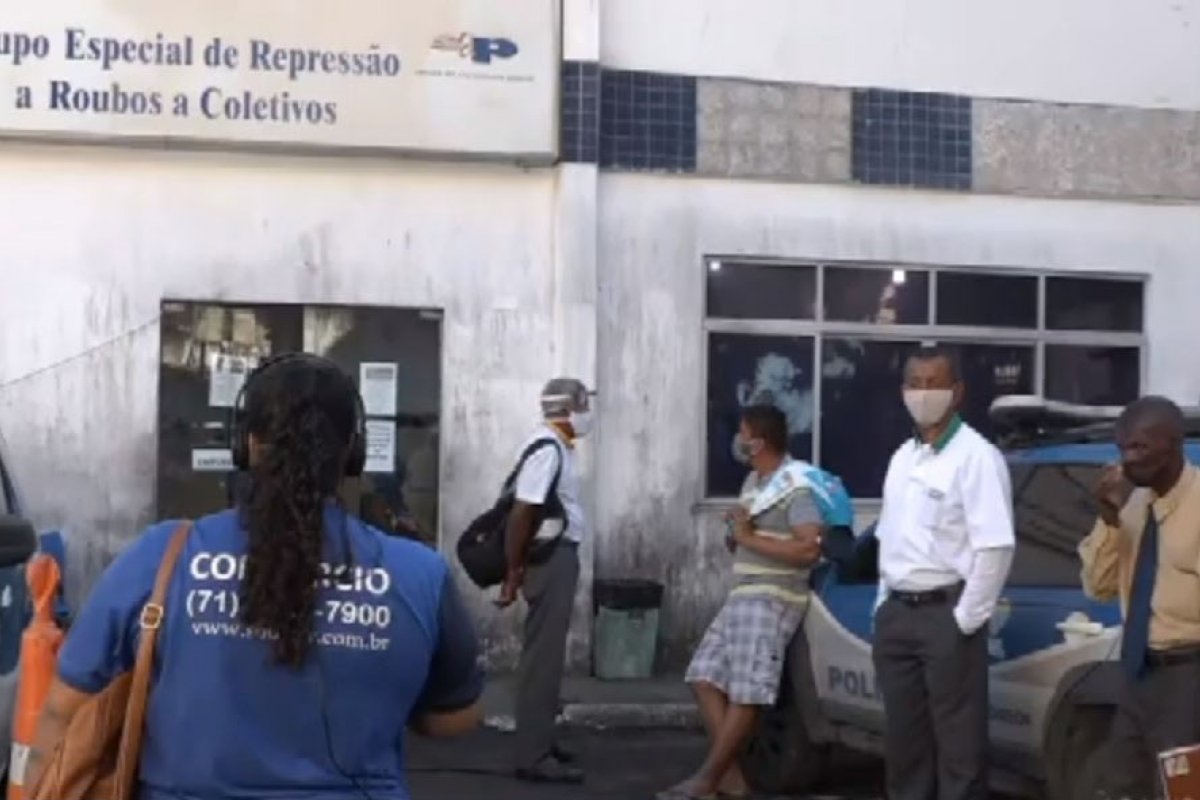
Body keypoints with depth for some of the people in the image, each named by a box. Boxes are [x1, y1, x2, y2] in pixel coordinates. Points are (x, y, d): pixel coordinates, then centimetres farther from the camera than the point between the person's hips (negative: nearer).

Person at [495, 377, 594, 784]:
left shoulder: (558, 446, 11)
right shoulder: (547, 448, -19)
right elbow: (521, 513, -23)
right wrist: (512, 574, -20)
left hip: (560, 555, 10)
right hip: (550, 558, -10)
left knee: (548, 652, 18)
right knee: (543, 655, -6)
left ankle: (541, 739, 30)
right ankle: (533, 756, -1)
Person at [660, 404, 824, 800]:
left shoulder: (797, 486, -12)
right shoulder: (753, 482, 16)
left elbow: (810, 549, -24)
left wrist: (749, 539, -19)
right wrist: (735, 536, 2)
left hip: (773, 599, -10)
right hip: (740, 595, 10)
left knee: (746, 693, -7)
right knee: (705, 676, 2)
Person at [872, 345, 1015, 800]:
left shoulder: (976, 456, -11)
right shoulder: (903, 457, 14)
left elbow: (995, 545, -18)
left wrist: (967, 618, -17)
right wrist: (884, 602, 13)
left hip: (946, 614, -8)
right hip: (896, 613, 8)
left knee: (958, 740, -1)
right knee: (903, 734, 14)